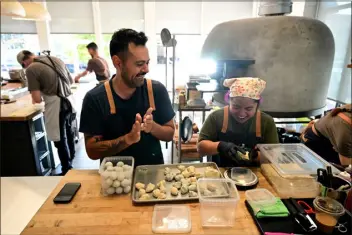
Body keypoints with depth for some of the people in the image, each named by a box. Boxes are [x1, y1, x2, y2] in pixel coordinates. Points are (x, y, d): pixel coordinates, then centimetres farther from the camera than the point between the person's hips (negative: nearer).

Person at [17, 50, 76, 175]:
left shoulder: (31, 69, -9)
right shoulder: (56, 59, 9)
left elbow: (37, 99, -11)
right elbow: (71, 80, 19)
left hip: (56, 106, -7)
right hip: (69, 101, 7)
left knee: (60, 139, 6)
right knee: (68, 131, 28)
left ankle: (67, 170, 18)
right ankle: (71, 156, 49)